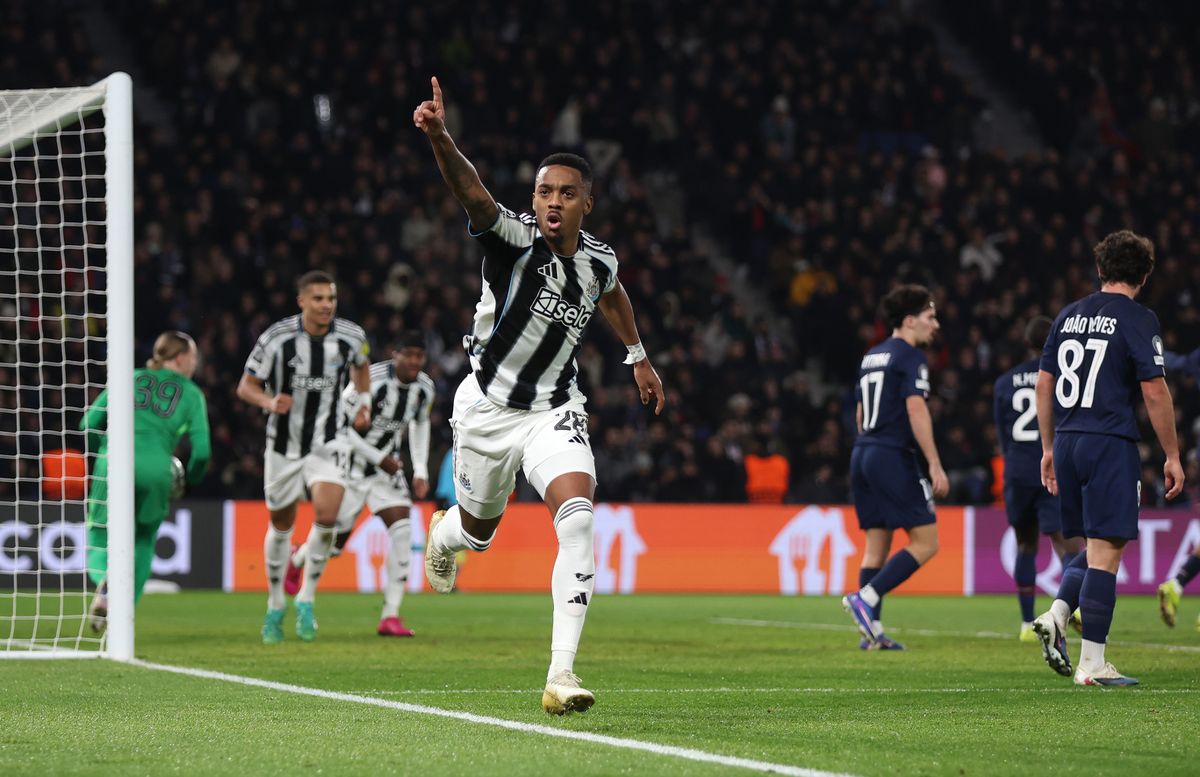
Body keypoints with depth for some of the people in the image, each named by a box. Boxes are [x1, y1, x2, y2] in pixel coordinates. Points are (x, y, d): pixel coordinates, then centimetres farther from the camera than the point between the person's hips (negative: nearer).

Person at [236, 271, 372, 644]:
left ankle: (306, 600, -4)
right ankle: (275, 606, 30)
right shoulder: (276, 338, -15)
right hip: (284, 442, -1)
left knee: (327, 515, -21)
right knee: (281, 525, 10)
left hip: (327, 442, 1)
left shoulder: (351, 336, -6)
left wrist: (364, 401, 7)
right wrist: (269, 402, -28)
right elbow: (245, 386, -8)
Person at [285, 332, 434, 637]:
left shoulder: (424, 388, -4)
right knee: (335, 542, 3)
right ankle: (298, 559, 41)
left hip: (387, 468, 5)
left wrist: (421, 470, 5)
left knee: (402, 530, -16)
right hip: (352, 466, -5)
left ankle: (391, 615, -14)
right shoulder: (372, 380, -25)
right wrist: (378, 458, -19)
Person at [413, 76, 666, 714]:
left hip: (554, 410, 2)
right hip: (488, 408, -2)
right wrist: (440, 140, -61)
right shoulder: (513, 239, -20)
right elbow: (472, 192, -42)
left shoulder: (599, 260, -5)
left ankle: (561, 675, -27)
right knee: (479, 530, 18)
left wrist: (637, 356, 31)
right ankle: (443, 534, 62)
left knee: (577, 518, -23)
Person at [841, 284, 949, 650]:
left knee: (877, 546, 10)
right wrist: (935, 465, -19)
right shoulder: (910, 356, -8)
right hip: (894, 457, -9)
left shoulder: (871, 357, 18)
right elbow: (915, 410, -18)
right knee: (925, 542, -6)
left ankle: (873, 632, 5)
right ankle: (866, 598, -16)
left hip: (863, 455, 9)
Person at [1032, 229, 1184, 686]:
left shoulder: (1069, 316, 12)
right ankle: (1092, 663, -6)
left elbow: (1044, 383, 15)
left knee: (1097, 545, 19)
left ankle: (1057, 615, -2)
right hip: (1111, 443, -6)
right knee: (1106, 550, -4)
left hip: (1067, 443, 6)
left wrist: (1048, 448, 22)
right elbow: (1154, 392, -10)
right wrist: (1172, 456, -2)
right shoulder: (1137, 319, -6)